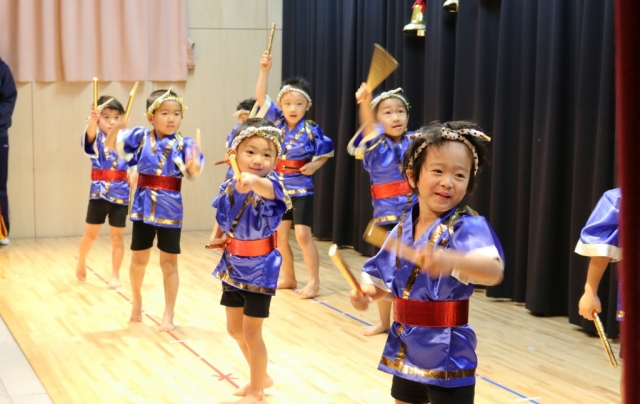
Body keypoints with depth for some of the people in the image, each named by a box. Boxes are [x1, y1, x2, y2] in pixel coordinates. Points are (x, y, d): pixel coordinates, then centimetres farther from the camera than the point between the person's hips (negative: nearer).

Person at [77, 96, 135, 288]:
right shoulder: (96, 139, -7)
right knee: (91, 234, 9)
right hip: (99, 193, -1)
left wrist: (134, 172, -14)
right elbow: (90, 135, -31)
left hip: (120, 194, 1)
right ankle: (80, 263, 36)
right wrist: (92, 120, -52)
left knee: (117, 236, 8)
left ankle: (115, 275, 21)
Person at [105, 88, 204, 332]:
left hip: (170, 209, -2)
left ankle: (168, 314, 16)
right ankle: (137, 302, 38)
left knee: (169, 263, 6)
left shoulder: (184, 144, -6)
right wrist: (116, 128, -23)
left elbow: (192, 173, -17)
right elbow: (111, 146, -4)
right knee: (139, 260, 14)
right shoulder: (141, 136, -1)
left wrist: (194, 165, -40)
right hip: (143, 206, 2)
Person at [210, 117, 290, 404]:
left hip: (259, 268, -6)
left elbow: (265, 187, -50)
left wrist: (254, 181, -71)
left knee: (251, 332, 2)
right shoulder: (228, 187, -4)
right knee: (235, 330, 18)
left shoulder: (270, 186, -22)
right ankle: (261, 377, 40)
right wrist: (216, 236, -2)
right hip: (233, 265, 7)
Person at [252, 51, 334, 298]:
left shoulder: (311, 130, -10)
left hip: (301, 189, -4)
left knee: (302, 235, -7)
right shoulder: (277, 122, -2)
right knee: (279, 234, 10)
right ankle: (288, 277, 24)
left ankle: (314, 281, 3)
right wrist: (264, 70, -15)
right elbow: (260, 97, -6)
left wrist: (314, 166, -13)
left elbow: (326, 152, 3)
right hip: (279, 187, 4)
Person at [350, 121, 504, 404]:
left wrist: (449, 260, -57)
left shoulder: (468, 227, -18)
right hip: (405, 349, 6)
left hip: (447, 355, -6)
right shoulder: (402, 230, 2)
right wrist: (365, 292, -6)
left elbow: (493, 271, -39)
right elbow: (381, 278, 16)